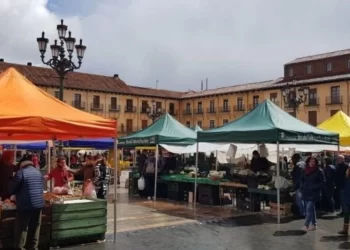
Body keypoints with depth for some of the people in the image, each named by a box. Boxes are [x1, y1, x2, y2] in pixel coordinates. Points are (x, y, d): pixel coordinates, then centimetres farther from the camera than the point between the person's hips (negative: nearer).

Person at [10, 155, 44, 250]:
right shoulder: (38, 172, 13)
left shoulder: (20, 172, -8)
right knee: (35, 227, 13)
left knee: (22, 228, 2)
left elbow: (13, 189, -6)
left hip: (25, 204, -6)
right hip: (39, 203, 6)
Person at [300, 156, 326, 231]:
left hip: (314, 193, -6)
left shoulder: (319, 171, -5)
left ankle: (306, 225, -11)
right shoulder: (305, 170, 9)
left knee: (309, 209, -13)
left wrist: (314, 187, -14)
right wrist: (303, 186, 3)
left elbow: (323, 182, -7)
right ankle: (314, 224, 22)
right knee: (311, 209, 13)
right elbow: (302, 180, 21)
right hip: (306, 193, 6)